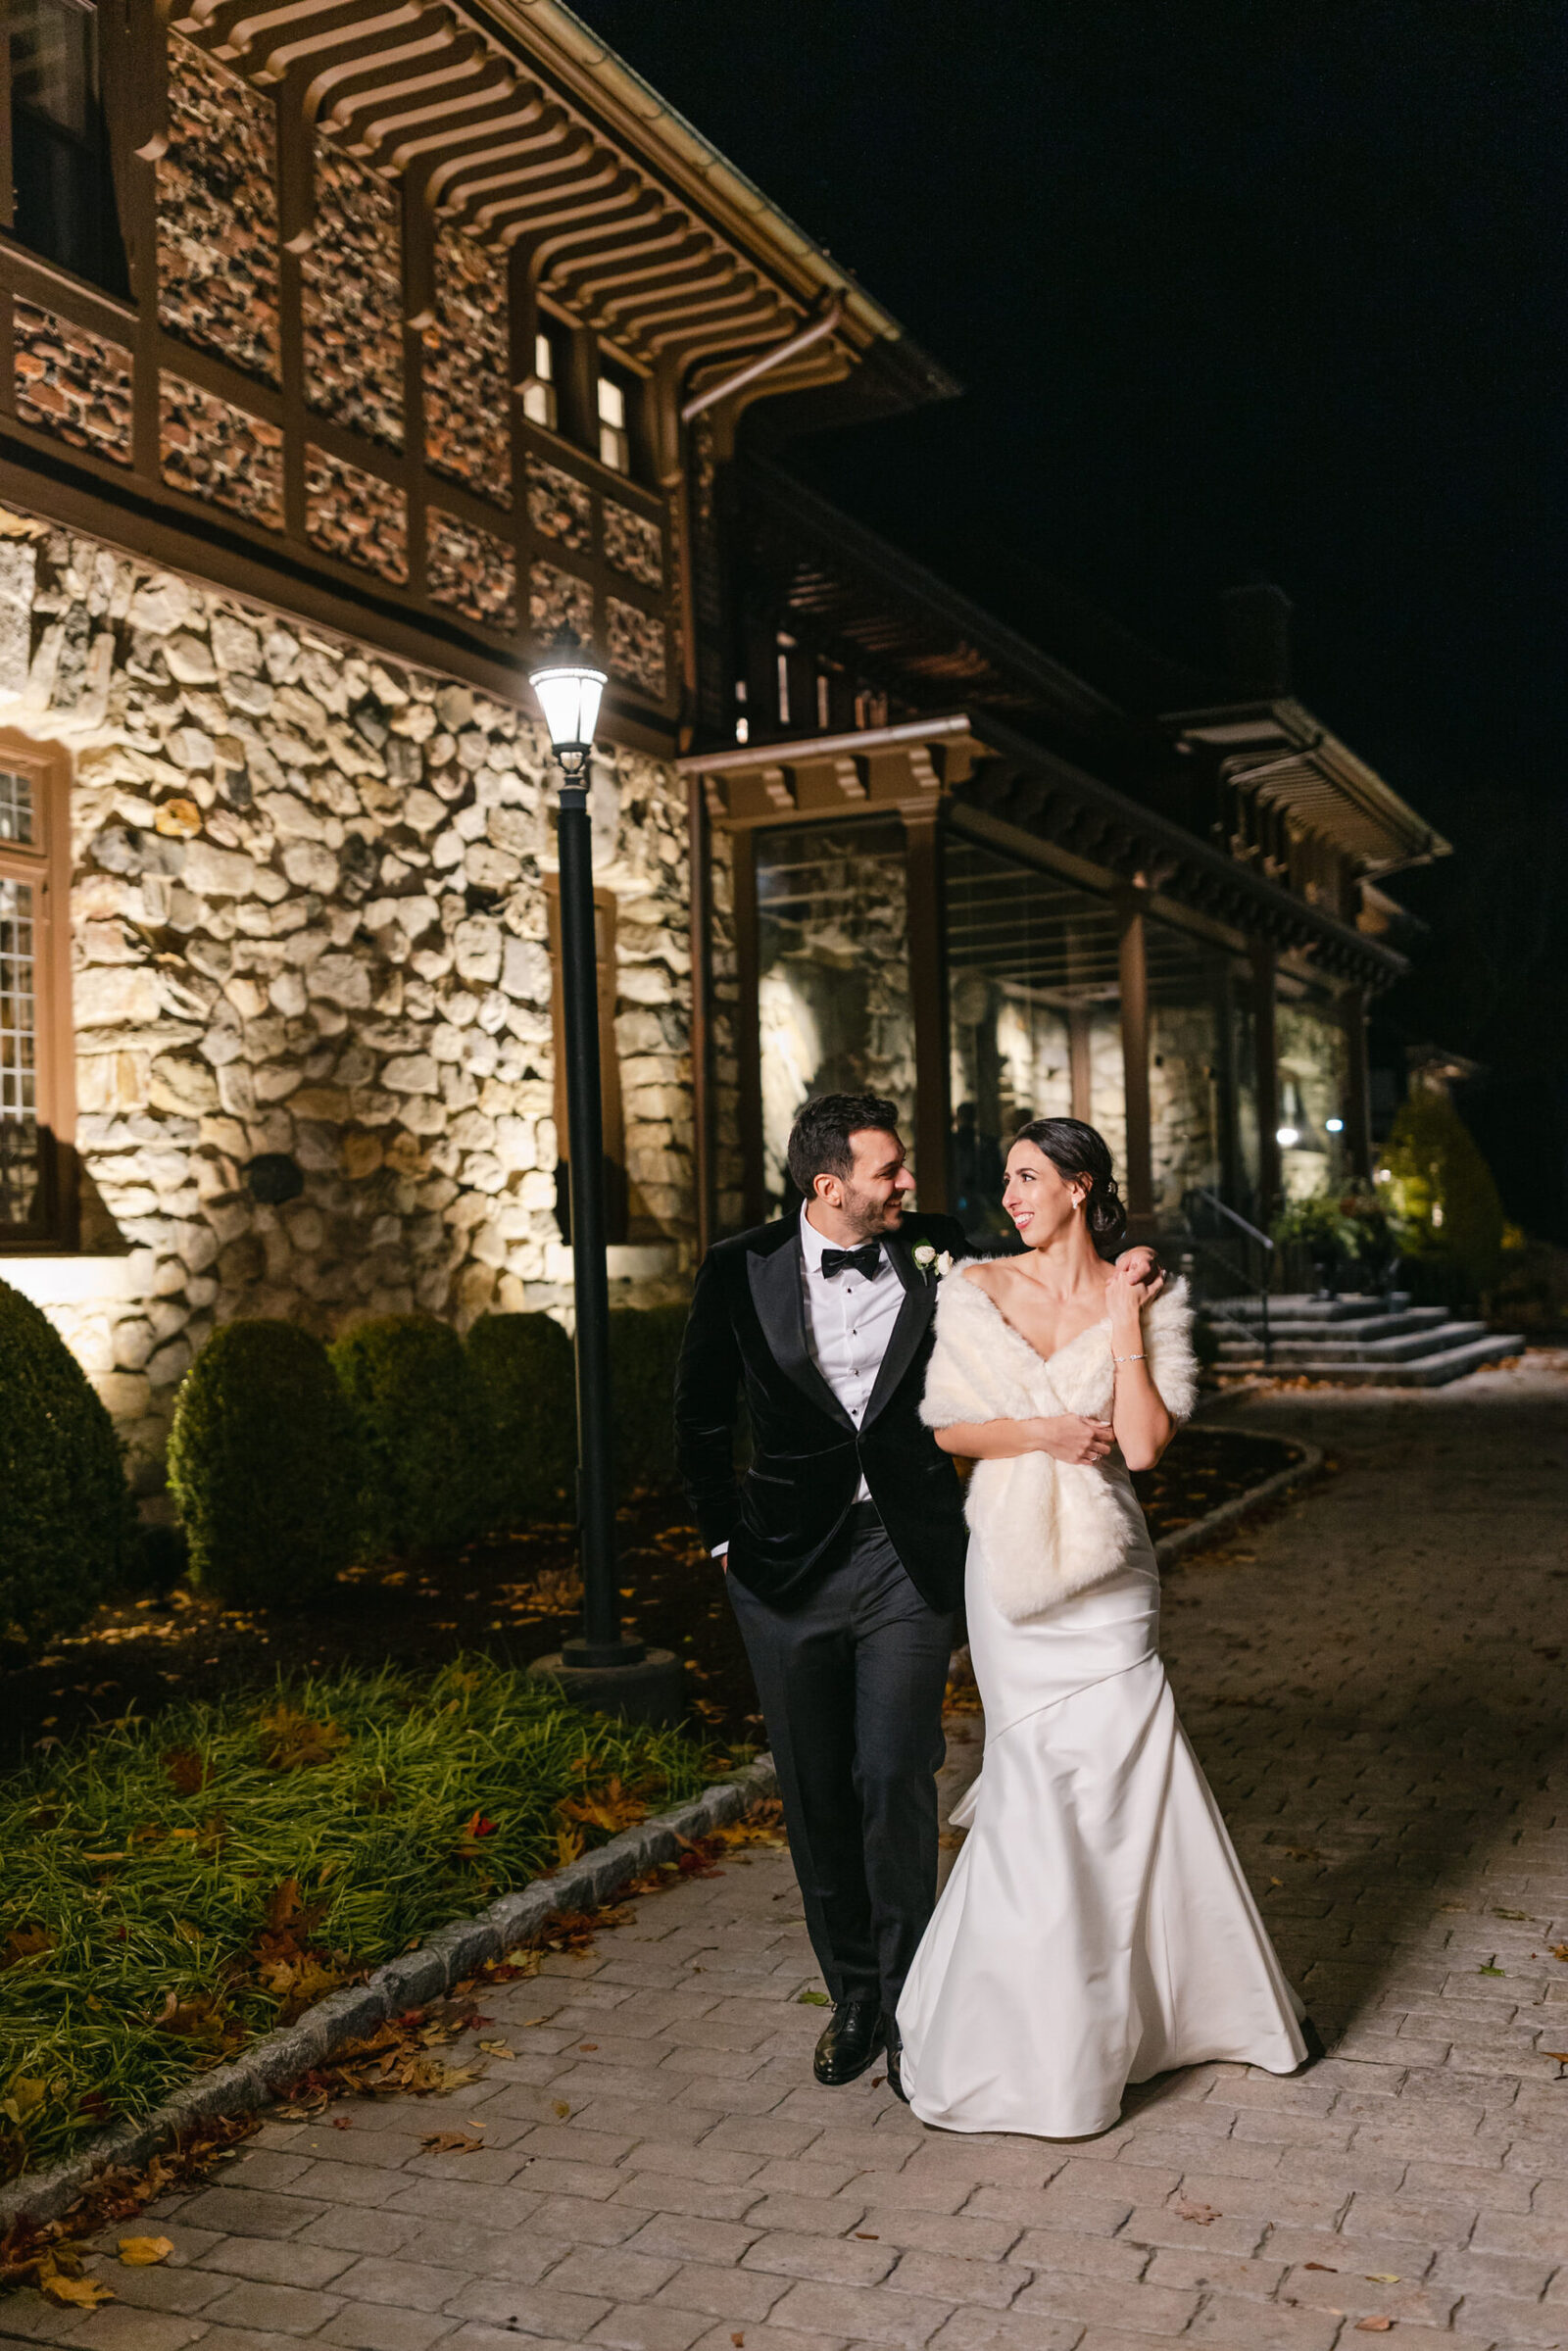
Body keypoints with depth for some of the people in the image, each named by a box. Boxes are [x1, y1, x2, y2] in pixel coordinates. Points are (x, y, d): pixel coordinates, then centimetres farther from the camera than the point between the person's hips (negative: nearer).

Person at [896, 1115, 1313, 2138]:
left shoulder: (1148, 1297, -2)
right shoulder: (977, 1291, 2)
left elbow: (1145, 1445, -9)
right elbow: (948, 1427, 3)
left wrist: (1125, 1325, -12)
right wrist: (1041, 1433, -11)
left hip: (1104, 1568, 0)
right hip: (1013, 1558, 1)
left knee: (1124, 1767, 1)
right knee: (1046, 1782, 2)